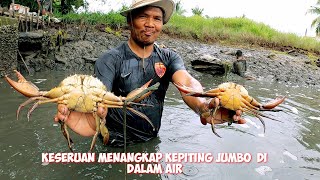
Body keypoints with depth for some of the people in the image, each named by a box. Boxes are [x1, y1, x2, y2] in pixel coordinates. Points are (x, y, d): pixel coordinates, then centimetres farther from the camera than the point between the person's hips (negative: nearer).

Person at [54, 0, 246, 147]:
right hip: (116, 145, -2)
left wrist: (204, 107, -47)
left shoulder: (169, 58, -4)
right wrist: (88, 121, -52)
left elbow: (187, 83, -24)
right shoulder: (110, 60, -14)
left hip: (151, 141, 3)